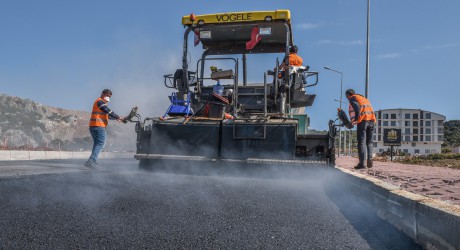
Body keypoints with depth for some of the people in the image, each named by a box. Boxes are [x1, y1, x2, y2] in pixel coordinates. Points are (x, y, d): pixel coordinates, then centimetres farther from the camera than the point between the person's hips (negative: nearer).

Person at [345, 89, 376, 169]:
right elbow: (370, 110, 22)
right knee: (369, 142, 14)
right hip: (372, 120, 6)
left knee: (361, 142, -5)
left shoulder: (352, 98, 8)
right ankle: (370, 158, -4)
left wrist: (355, 119, -11)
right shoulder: (364, 98, 30)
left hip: (363, 121, -6)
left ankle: (361, 163, -8)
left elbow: (357, 107, -11)